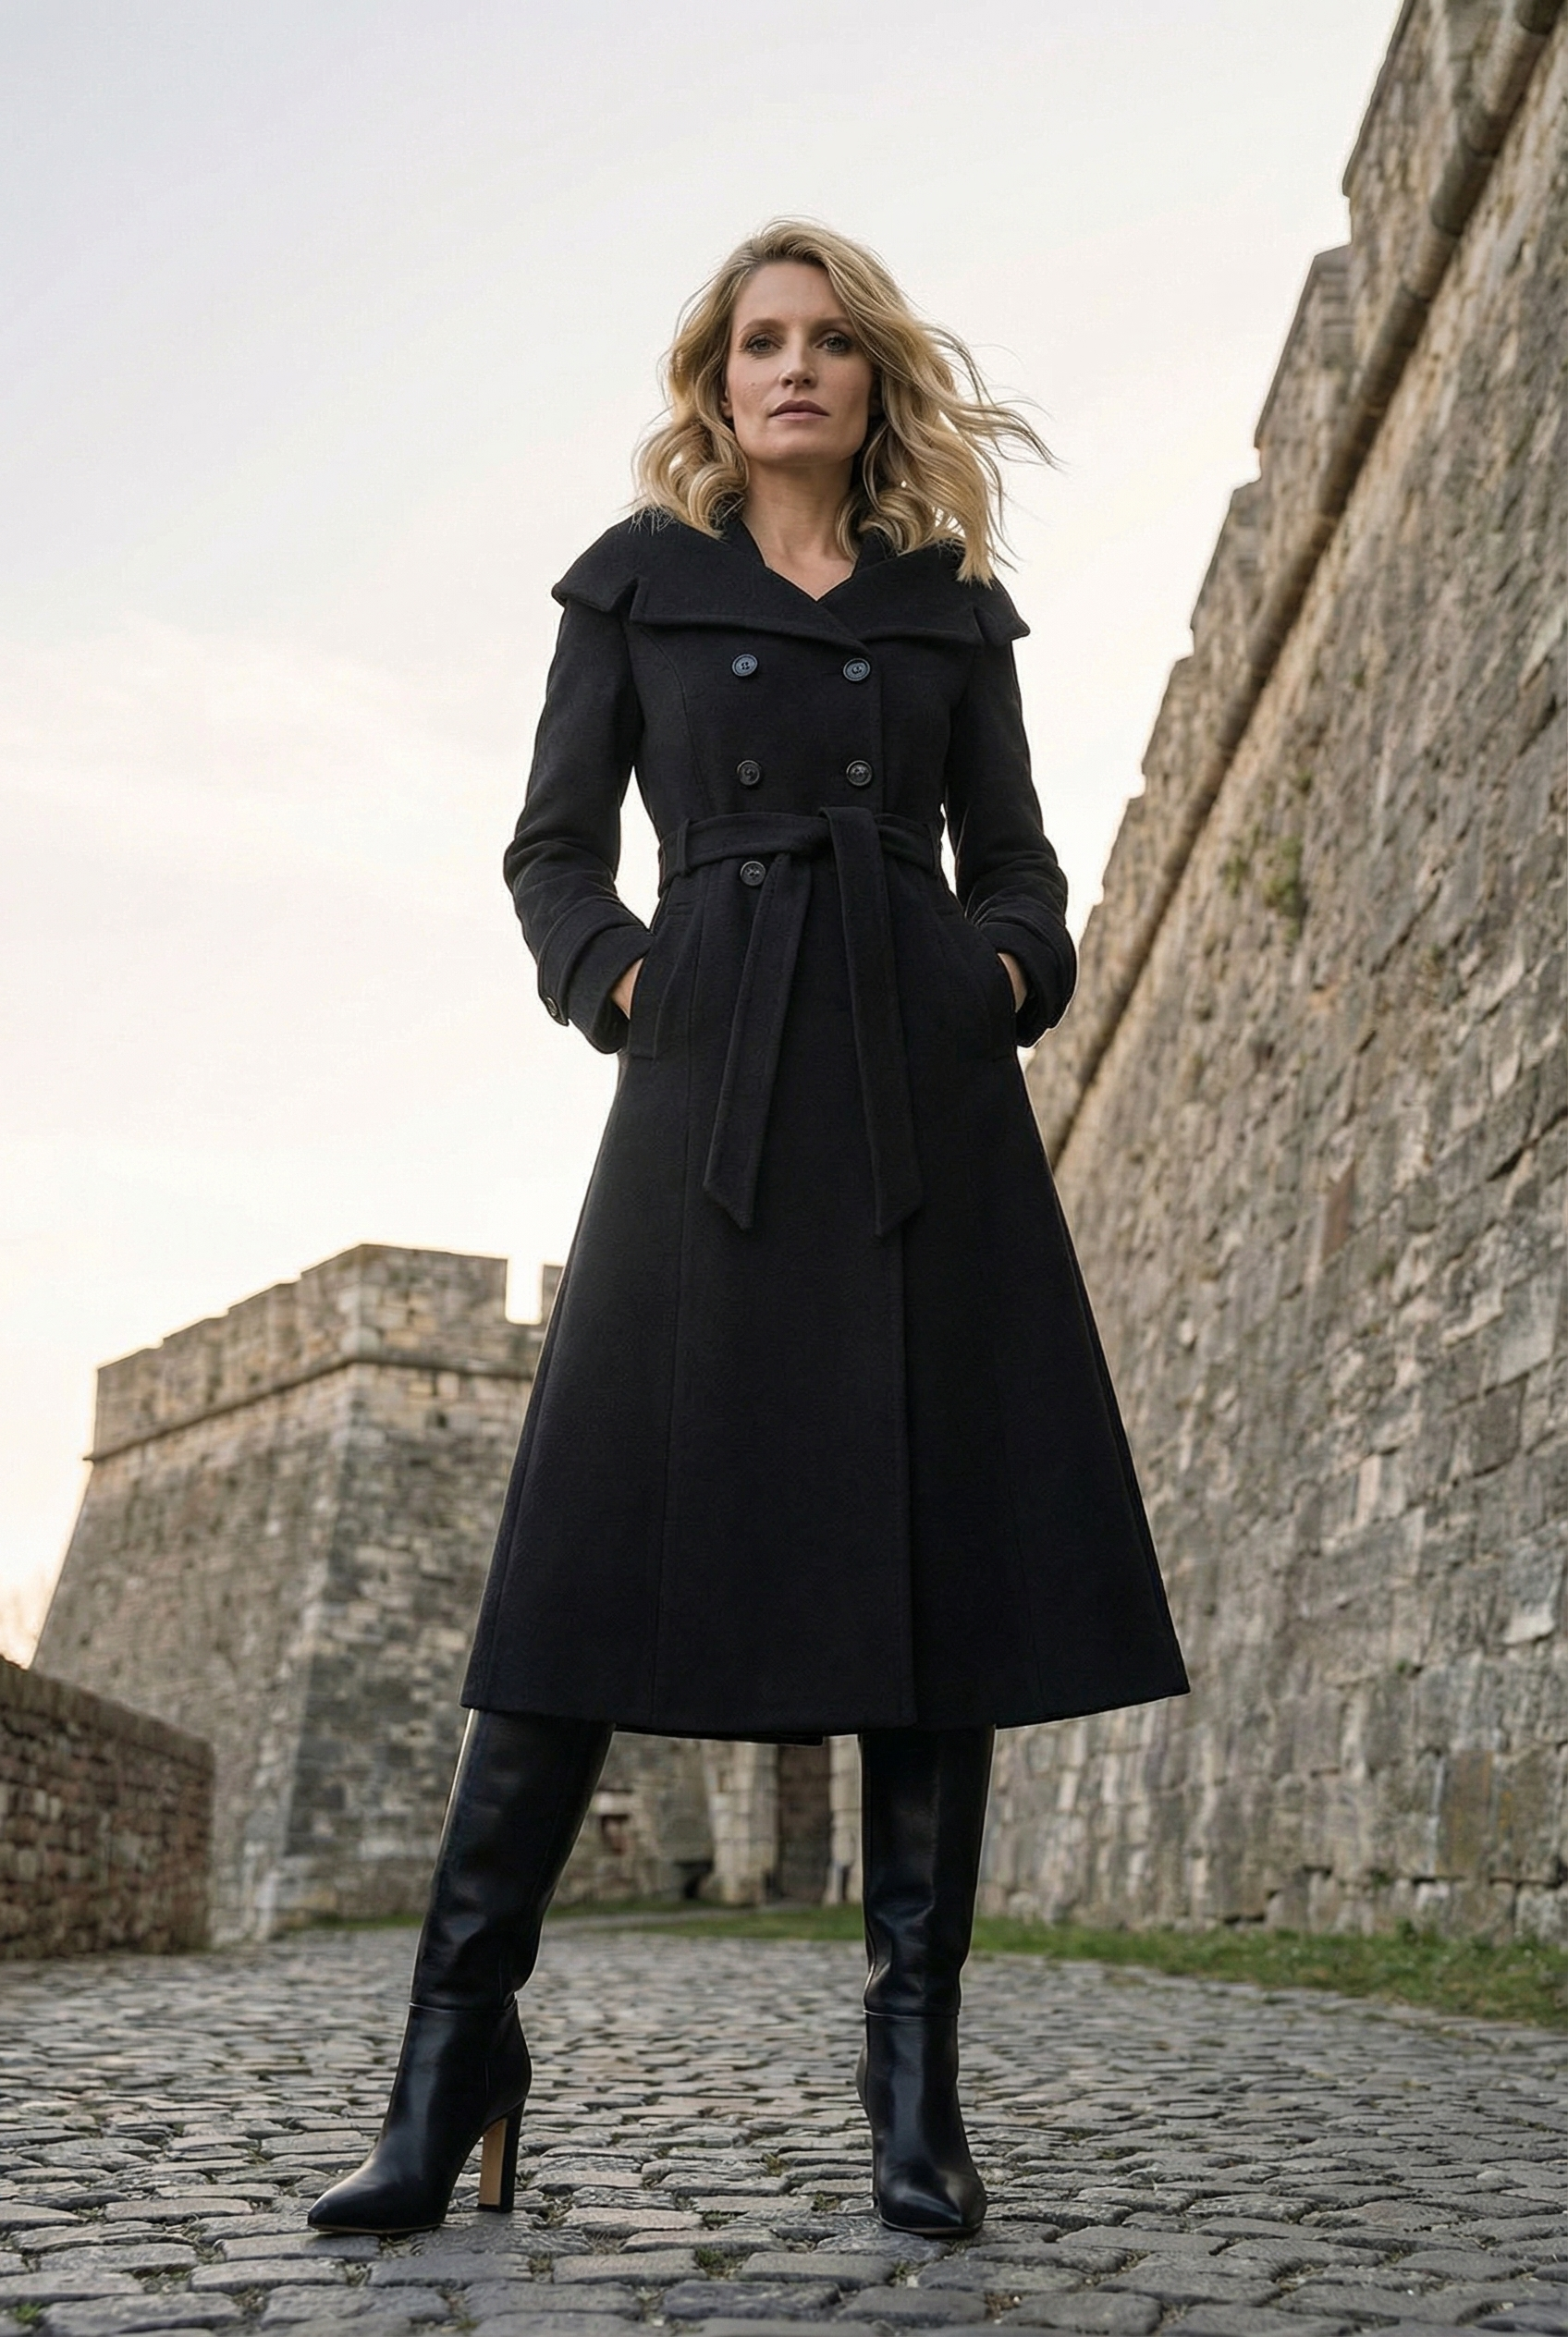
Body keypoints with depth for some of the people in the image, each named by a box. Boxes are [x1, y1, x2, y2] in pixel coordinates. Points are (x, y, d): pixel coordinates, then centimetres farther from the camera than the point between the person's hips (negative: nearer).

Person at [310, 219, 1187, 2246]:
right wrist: (615, 978, -6)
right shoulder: (641, 577, 15)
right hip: (712, 1086, -2)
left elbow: (1012, 856, 18)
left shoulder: (951, 601, 19)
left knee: (942, 1539, -4)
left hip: (926, 1088, 2)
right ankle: (455, 2058, -2)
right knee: (600, 1540, -8)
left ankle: (914, 2073, 3)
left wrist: (1009, 971, -2)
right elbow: (553, 843, 12)